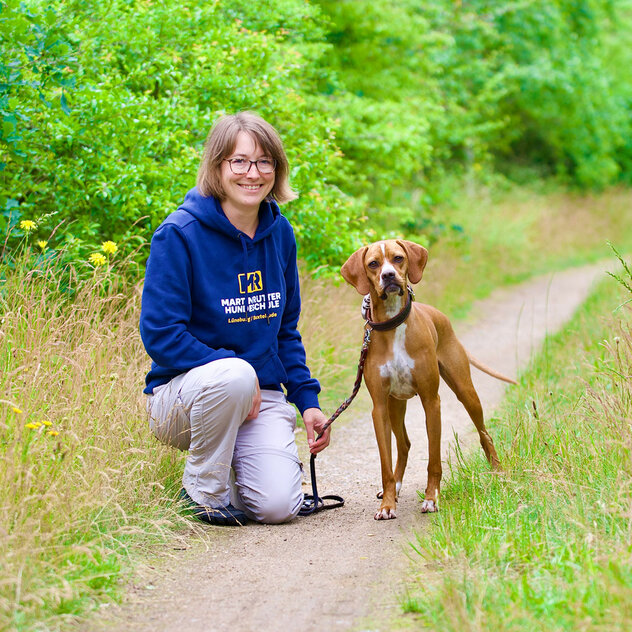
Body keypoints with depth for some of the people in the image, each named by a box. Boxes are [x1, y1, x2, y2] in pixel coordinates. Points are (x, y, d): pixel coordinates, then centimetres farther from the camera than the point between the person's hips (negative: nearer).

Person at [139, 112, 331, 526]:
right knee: (235, 374, -39)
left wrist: (308, 399, 5)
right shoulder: (179, 234, -12)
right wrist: (234, 370, -20)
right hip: (183, 392, -4)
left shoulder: (280, 233, 6)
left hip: (261, 397, 4)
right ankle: (203, 488, -13)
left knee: (278, 507, -19)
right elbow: (160, 335, -15)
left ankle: (234, 461, 17)